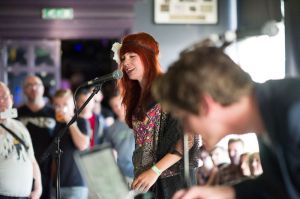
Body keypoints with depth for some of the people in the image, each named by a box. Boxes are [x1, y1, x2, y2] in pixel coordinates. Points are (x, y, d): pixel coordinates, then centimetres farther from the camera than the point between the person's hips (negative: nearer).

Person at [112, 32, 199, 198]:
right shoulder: (136, 96, 14)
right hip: (144, 181, 6)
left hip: (171, 179, -6)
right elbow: (143, 144, 14)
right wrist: (138, 175, 2)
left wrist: (155, 171, -17)